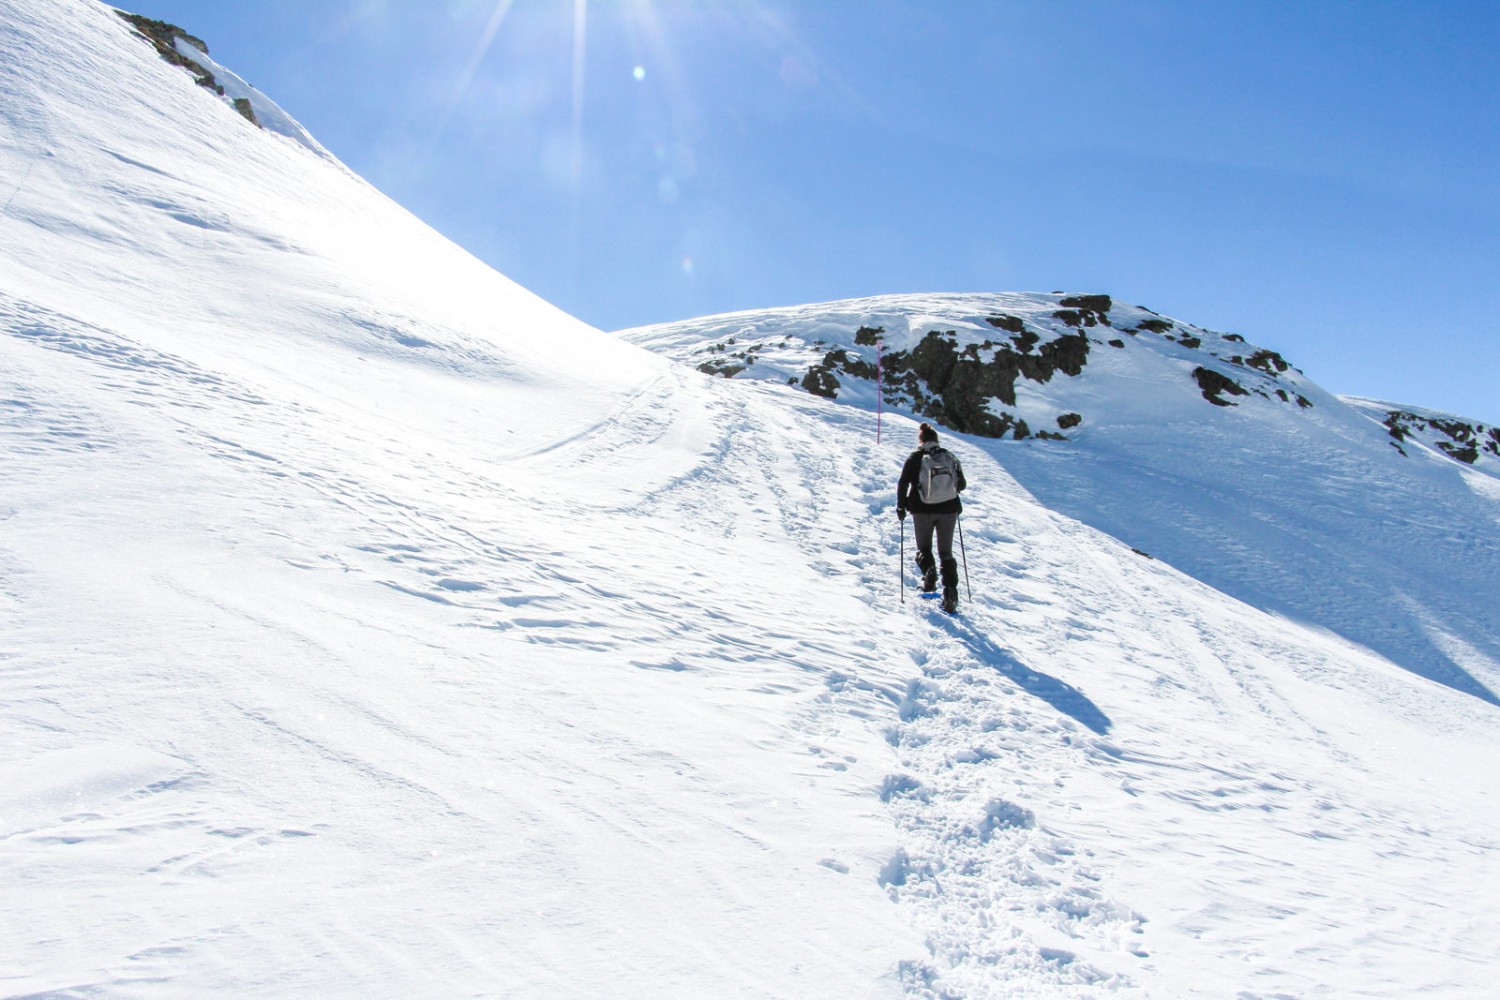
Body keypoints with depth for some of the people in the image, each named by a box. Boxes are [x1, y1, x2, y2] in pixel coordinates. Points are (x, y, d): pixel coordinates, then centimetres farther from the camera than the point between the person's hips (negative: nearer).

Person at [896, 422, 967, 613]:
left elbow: (903, 483, -6)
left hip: (923, 510, -2)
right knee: (946, 553, 9)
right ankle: (950, 593, -4)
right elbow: (962, 485, 10)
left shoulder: (916, 457, -2)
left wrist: (901, 506, 5)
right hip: (948, 510, 2)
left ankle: (929, 572, -12)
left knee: (923, 548, 17)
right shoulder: (950, 457, 5)